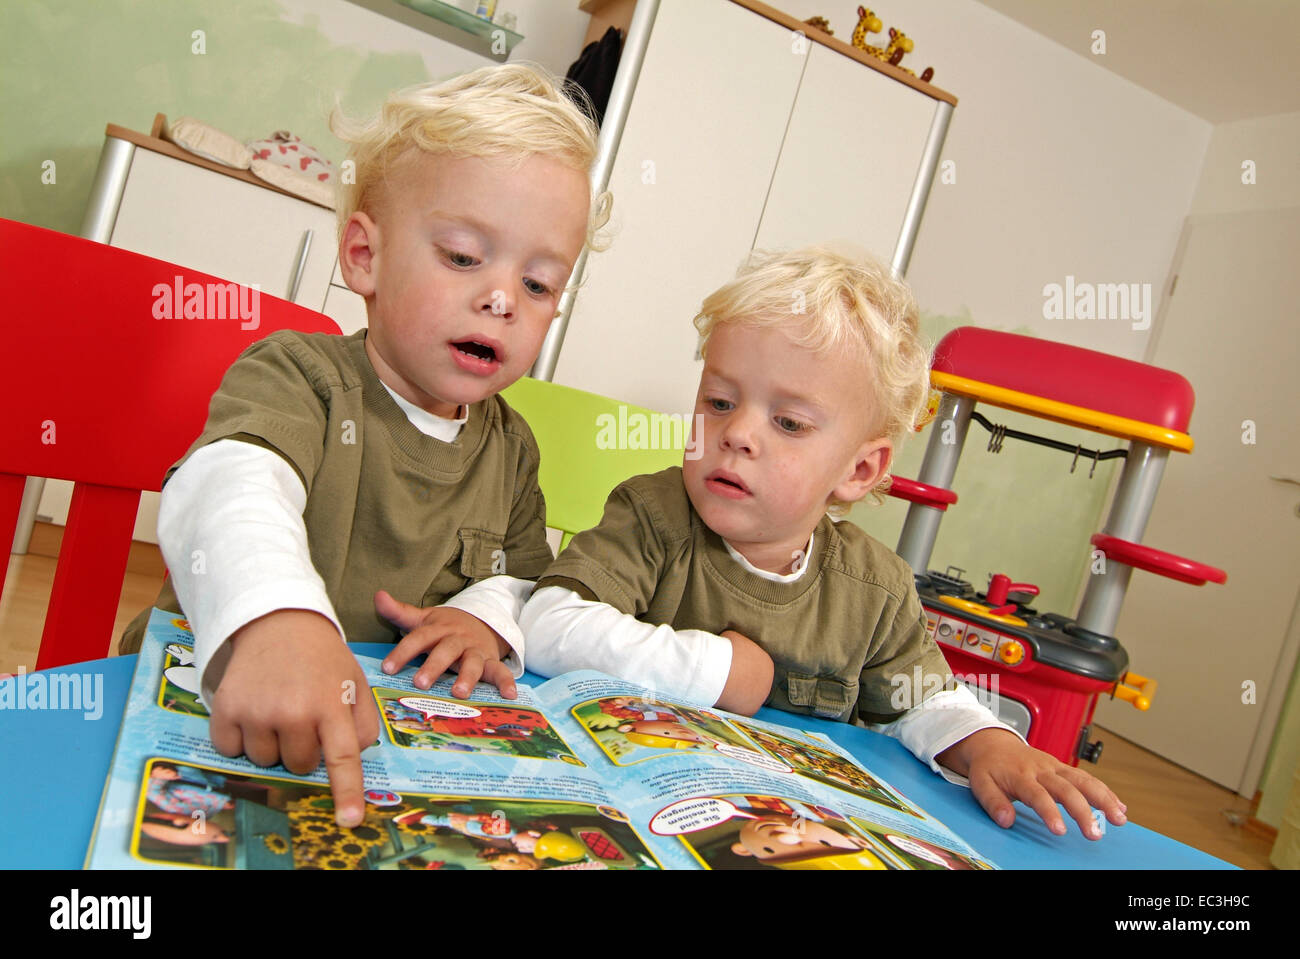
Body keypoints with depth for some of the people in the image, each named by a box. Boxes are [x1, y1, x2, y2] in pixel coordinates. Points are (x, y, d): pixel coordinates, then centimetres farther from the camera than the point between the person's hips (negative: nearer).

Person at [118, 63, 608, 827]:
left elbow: (529, 577, 17)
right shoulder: (297, 375, -9)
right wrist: (278, 617, -49)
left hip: (383, 743, 7)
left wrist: (488, 615, -6)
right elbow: (233, 486, -29)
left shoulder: (510, 446, 9)